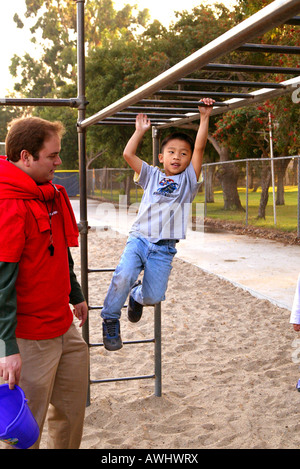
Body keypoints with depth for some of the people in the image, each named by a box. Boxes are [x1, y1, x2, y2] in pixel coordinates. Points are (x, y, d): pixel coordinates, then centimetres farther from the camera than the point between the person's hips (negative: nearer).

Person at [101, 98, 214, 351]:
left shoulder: (188, 180, 11)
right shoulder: (152, 176, 15)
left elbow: (200, 148, 1)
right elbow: (128, 154, 6)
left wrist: (204, 118, -1)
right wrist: (141, 130, 12)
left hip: (164, 248, 0)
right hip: (139, 239, 0)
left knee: (154, 296, -8)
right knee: (124, 276, -27)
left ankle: (137, 297, 30)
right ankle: (110, 320, -3)